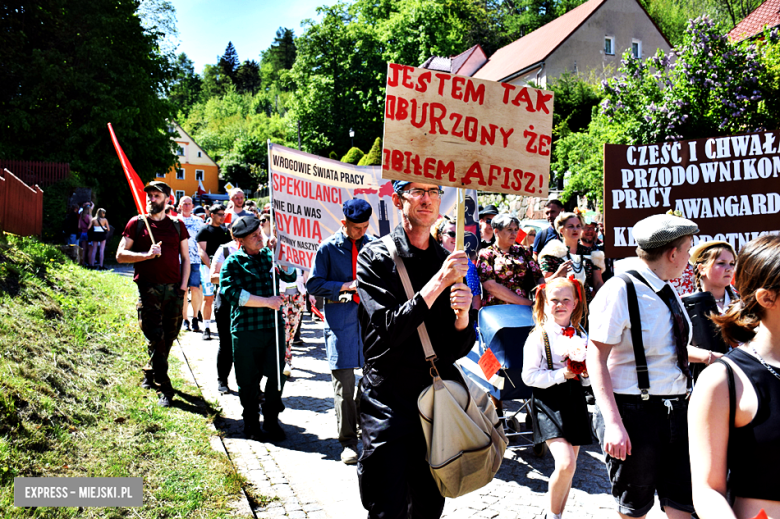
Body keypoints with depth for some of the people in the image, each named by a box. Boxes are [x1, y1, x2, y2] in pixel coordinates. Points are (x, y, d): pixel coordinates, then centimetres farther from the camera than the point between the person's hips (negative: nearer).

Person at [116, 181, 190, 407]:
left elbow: (185, 258, 14)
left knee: (168, 337, 7)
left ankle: (149, 373, 31)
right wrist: (147, 254, -13)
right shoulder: (137, 223, 6)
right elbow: (120, 255, 2)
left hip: (174, 289, 3)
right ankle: (165, 388, -2)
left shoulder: (177, 226, 13)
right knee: (156, 338, -8)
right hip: (149, 287, -3)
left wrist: (183, 286, 2)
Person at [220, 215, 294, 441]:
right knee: (249, 381, 8)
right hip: (246, 329, -3)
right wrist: (267, 302, -17)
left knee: (278, 376, 3)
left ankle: (271, 421, 23)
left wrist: (277, 254, -9)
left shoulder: (269, 255, 11)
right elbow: (232, 293, -14)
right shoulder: (233, 263, -2)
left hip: (274, 326, 3)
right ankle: (251, 424, 27)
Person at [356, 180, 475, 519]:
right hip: (388, 399, -4)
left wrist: (463, 314, -15)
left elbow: (461, 348, 7)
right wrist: (439, 281, -22)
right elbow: (390, 330, -18)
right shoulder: (375, 257, -5)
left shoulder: (449, 261, 7)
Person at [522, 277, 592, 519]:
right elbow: (529, 376, -10)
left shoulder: (581, 335, 11)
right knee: (565, 464, -19)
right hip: (549, 401, -6)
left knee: (569, 467, 10)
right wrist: (561, 374, -19)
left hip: (575, 400, 6)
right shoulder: (538, 337, -6)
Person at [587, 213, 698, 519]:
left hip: (676, 411, 7)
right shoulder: (619, 290, -16)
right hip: (634, 413, -7)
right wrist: (613, 423, -25)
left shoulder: (670, 293, 9)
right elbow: (596, 359, -20)